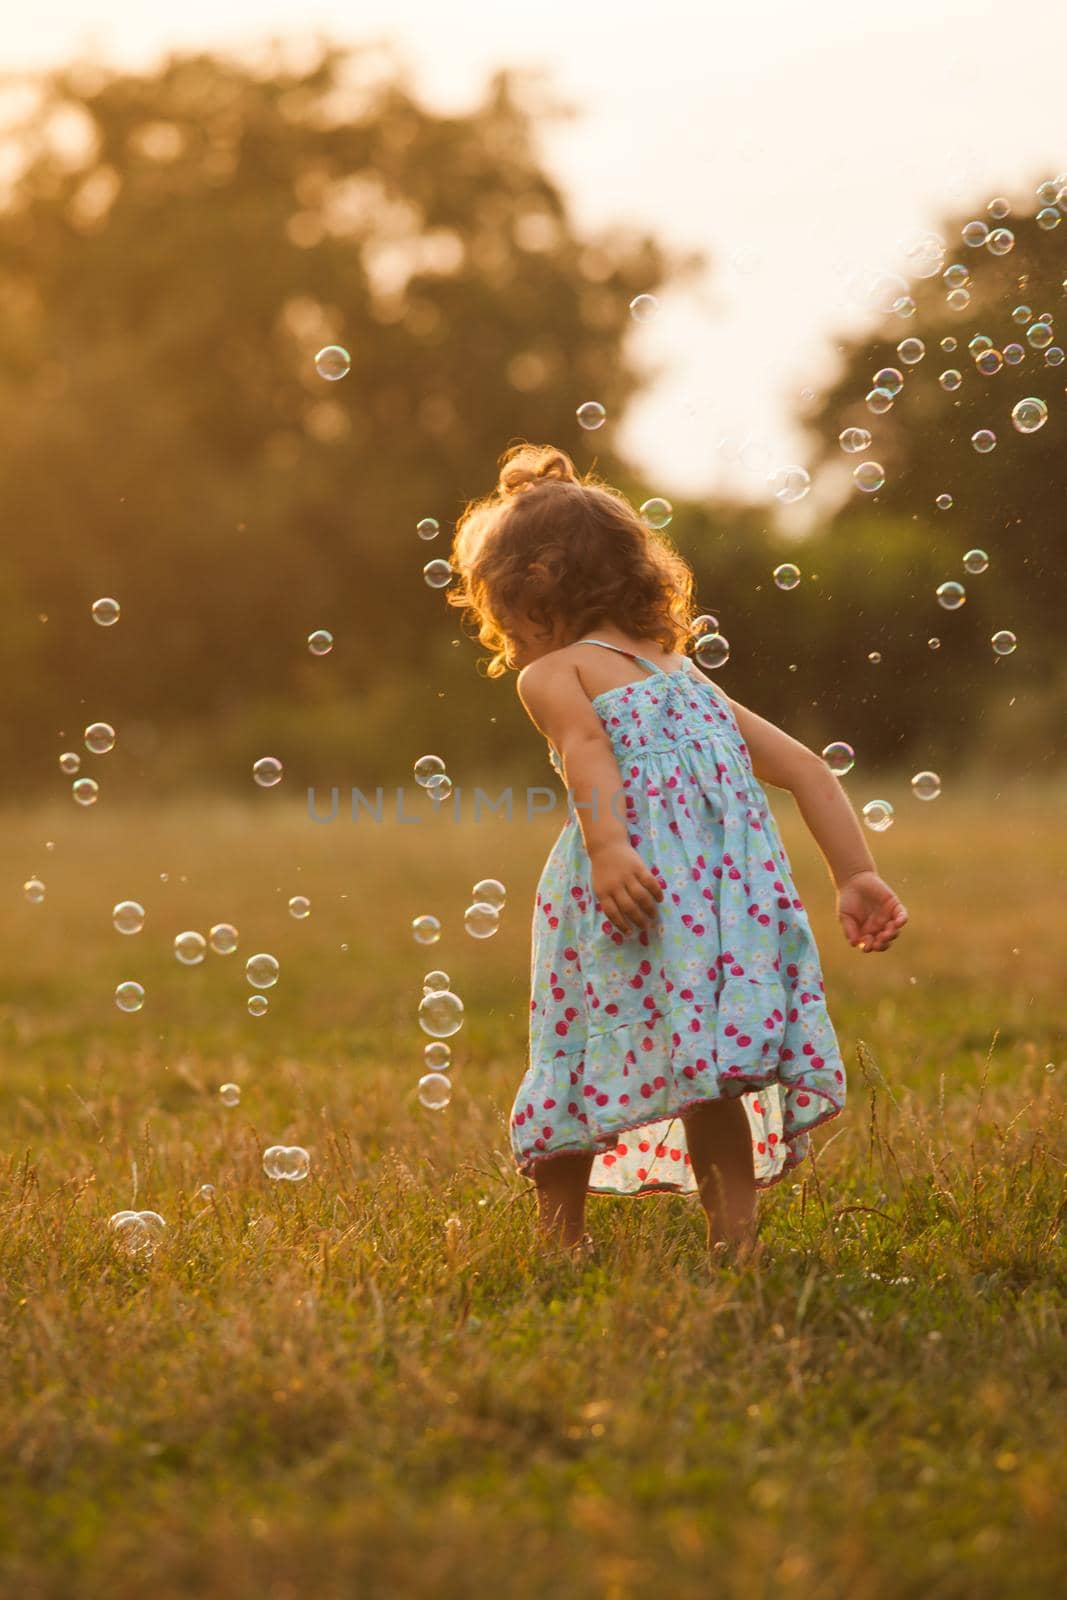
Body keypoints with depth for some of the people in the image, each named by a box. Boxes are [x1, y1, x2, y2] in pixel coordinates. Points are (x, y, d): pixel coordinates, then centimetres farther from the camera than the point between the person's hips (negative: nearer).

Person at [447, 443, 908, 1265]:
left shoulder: (552, 672, 12)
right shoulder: (693, 679, 30)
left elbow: (586, 744, -11)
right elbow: (806, 768, 23)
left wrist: (608, 848, -27)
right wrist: (857, 875, 18)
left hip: (634, 874, -5)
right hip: (742, 883, 5)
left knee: (581, 1047, 5)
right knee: (706, 1071, 3)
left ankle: (560, 1232, 13)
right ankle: (736, 1229, -10)